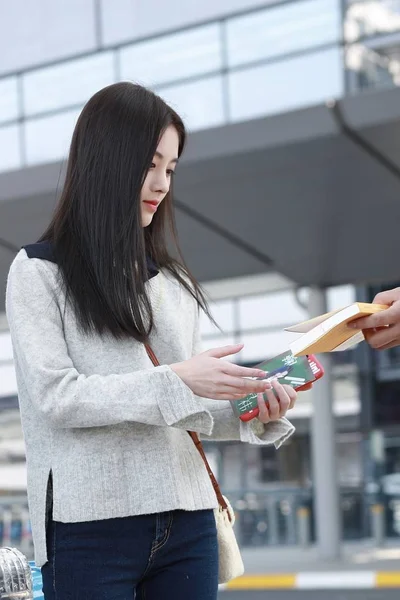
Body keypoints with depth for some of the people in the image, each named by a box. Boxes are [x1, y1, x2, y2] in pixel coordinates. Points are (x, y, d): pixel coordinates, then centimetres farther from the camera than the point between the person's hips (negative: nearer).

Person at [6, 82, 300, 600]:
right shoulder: (39, 271, 2)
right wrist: (176, 381, -17)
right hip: (92, 525, -4)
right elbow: (54, 396, -10)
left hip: (186, 523, 5)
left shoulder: (174, 283, 17)